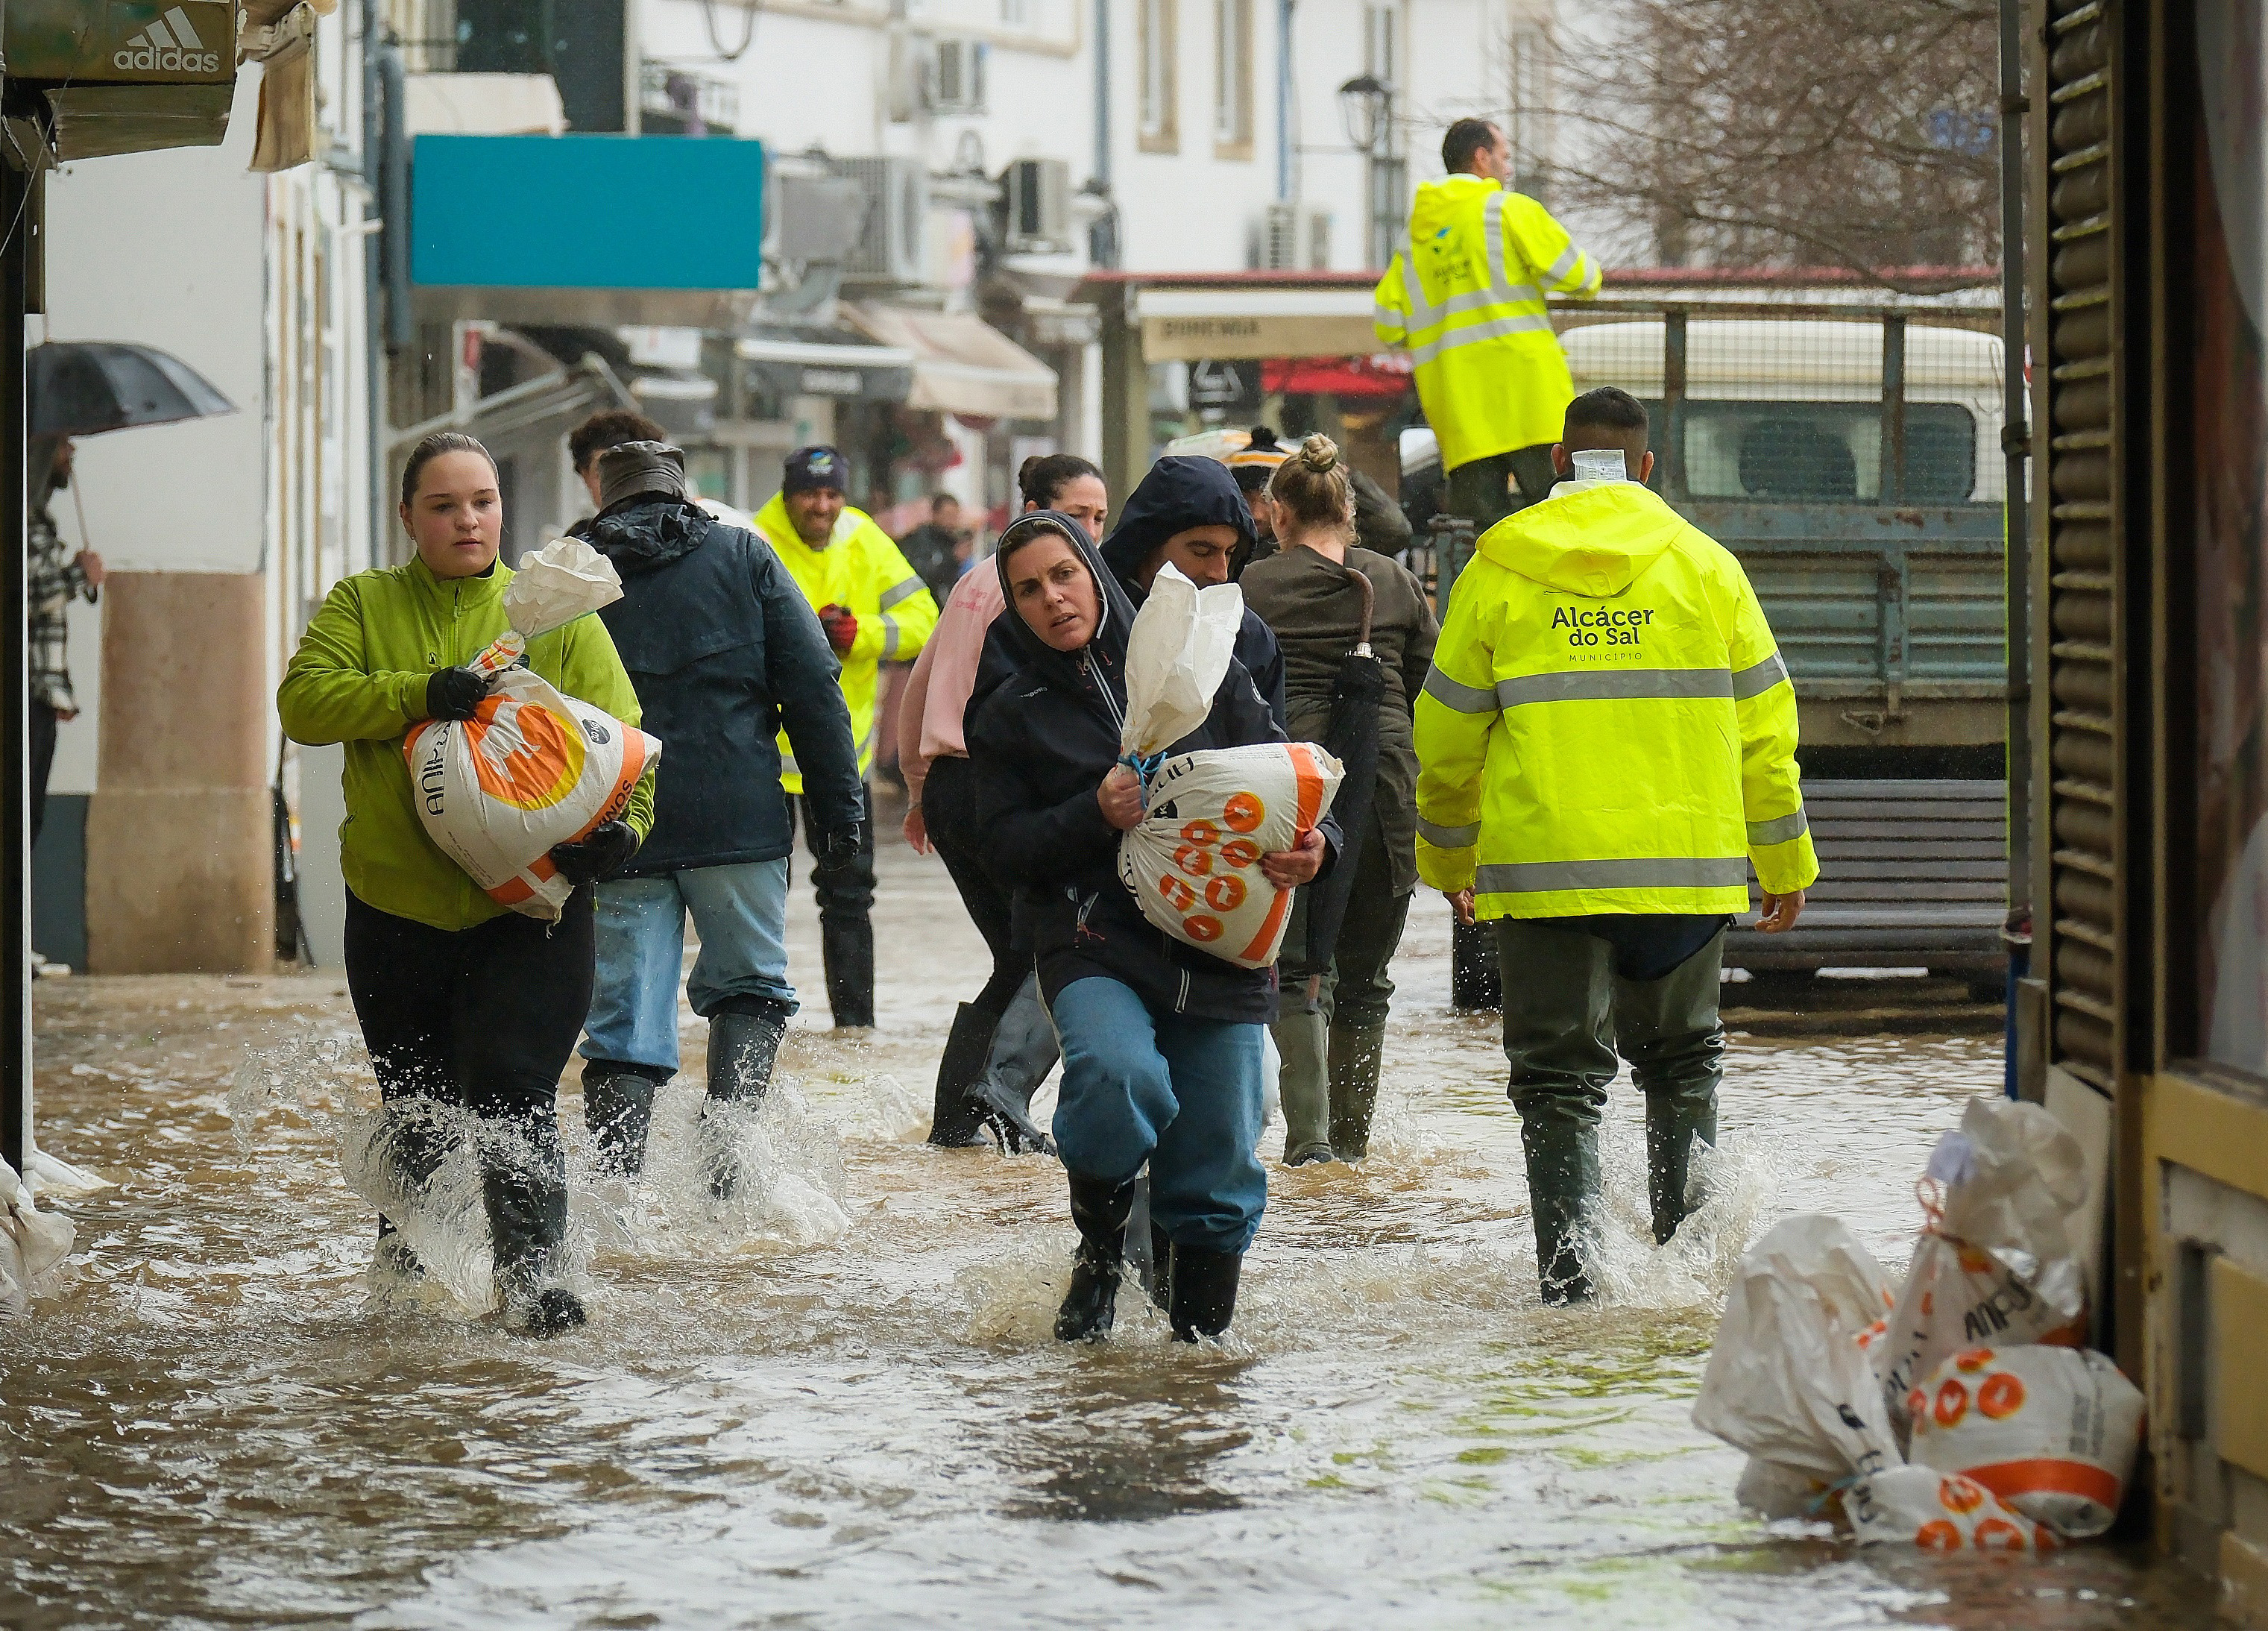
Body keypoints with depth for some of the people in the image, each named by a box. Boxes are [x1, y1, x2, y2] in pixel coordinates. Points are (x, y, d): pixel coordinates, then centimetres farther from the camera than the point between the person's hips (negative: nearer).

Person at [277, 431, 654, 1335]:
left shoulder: (559, 619, 3)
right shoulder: (362, 605, 4)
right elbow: (304, 700, -10)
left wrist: (619, 826, -20)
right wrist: (420, 694, -24)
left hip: (528, 906, -2)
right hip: (398, 902, 2)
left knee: (512, 1092, -15)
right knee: (414, 1097, 16)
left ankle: (530, 1271, -12)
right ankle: (404, 1239, 39)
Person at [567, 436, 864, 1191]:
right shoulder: (742, 555, 8)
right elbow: (811, 684, 1)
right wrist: (839, 806, 3)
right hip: (736, 819, -1)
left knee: (623, 1015, 4)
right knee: (749, 985, 14)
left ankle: (614, 1184, -6)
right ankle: (728, 1135, -7)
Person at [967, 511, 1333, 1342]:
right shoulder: (1012, 714, 8)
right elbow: (1006, 850, 2)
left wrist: (1312, 844, -13)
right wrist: (1095, 815, -15)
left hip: (1221, 953, 2)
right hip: (1092, 942, -2)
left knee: (1217, 1170, 3)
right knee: (1120, 1072, -32)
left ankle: (1200, 1332, 23)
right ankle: (1099, 1244, -4)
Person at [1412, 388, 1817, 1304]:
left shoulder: (1499, 571, 2)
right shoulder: (1705, 566, 4)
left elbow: (1448, 733, 7)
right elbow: (1764, 726, 6)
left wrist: (1447, 859, 20)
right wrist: (1785, 858, 15)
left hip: (1543, 866, -1)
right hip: (1687, 866, 1)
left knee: (1560, 1075, 3)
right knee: (1680, 1062, 19)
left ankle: (1569, 1265, -9)